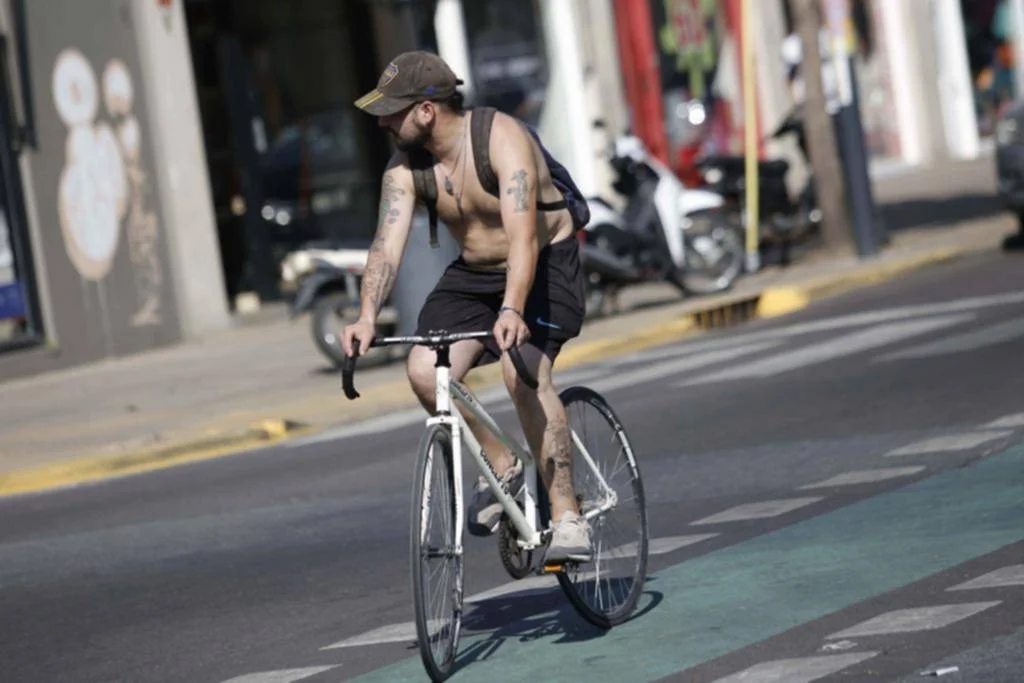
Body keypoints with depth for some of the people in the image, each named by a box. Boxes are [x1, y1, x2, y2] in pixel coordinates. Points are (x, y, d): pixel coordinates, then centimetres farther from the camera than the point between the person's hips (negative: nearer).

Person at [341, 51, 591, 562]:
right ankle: (502, 469, 5)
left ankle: (568, 517, -22)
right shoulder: (404, 167, -9)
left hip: (543, 267, -6)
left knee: (524, 371, -29)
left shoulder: (502, 139, -26)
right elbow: (388, 241, -19)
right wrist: (367, 316, -36)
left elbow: (523, 235, -37)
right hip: (473, 273, 6)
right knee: (424, 371, -17)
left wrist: (511, 311, -51)